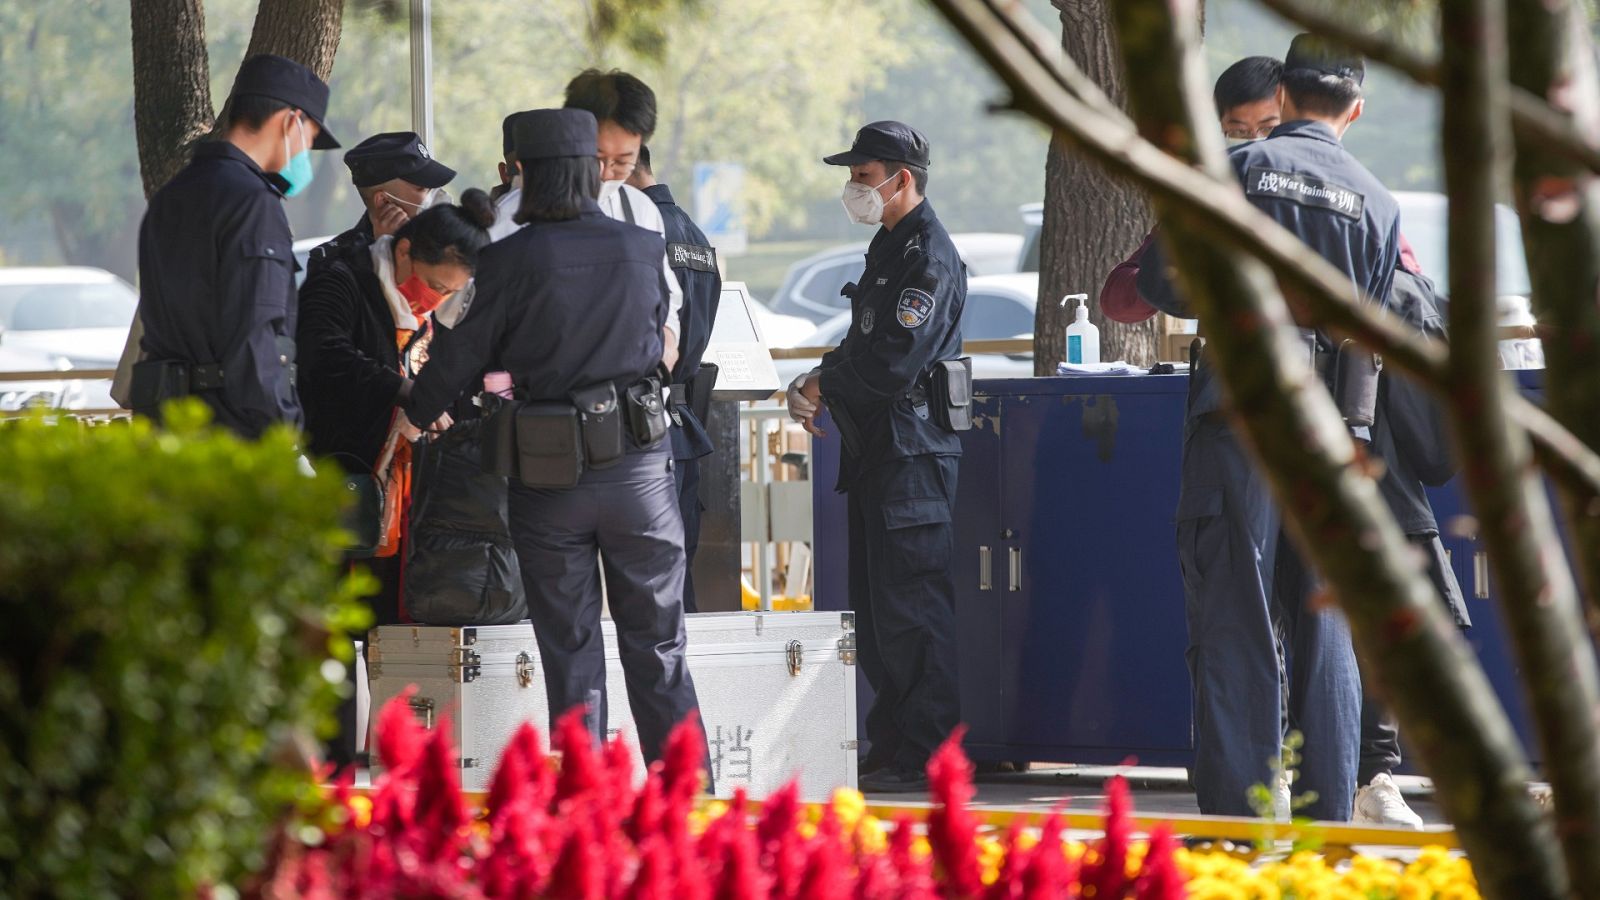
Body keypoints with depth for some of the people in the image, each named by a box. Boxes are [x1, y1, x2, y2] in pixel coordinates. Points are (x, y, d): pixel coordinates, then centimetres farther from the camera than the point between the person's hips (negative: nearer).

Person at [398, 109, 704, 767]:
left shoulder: (511, 261, -10)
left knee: (570, 654, 6)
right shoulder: (642, 250, -1)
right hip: (638, 463, 2)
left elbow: (462, 355, -2)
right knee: (657, 645, 9)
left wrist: (414, 416, 17)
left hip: (548, 474, -2)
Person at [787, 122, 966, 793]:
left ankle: (924, 756, -9)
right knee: (875, 608, 12)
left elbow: (893, 360, -21)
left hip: (912, 452, -11)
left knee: (912, 610, -10)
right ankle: (890, 747, 18)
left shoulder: (929, 257, -14)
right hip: (878, 451, 11)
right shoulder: (889, 247, 19)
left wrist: (821, 384, -9)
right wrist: (813, 385, 7)